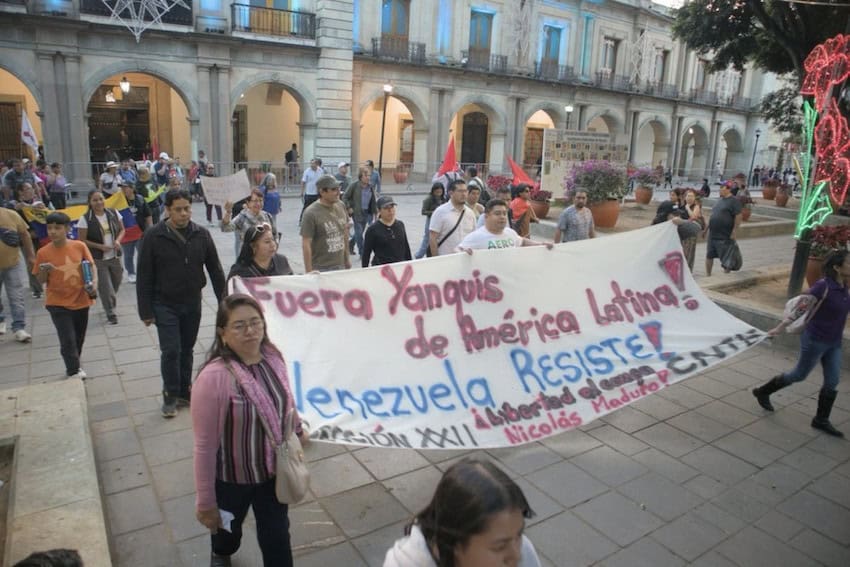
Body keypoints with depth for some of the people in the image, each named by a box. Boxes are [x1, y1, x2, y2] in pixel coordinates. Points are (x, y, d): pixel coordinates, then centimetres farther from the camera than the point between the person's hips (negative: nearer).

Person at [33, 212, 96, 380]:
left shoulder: (79, 246, -7)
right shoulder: (43, 252, -8)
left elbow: (91, 266, 2)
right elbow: (41, 280, 0)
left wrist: (94, 284, -14)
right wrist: (44, 270, -22)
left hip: (81, 301, 2)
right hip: (58, 304, -2)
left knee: (79, 338, 17)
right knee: (68, 340, -7)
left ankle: (73, 367, 39)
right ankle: (74, 372, 9)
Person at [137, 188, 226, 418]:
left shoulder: (201, 234, -3)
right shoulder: (154, 237, -10)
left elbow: (215, 270, 3)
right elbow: (144, 277, -7)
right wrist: (146, 311, -8)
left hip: (193, 304, 3)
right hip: (165, 305, -3)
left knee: (187, 350, 14)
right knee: (171, 351, -5)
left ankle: (184, 391, 29)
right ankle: (170, 396, 13)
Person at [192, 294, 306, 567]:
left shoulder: (272, 357, -14)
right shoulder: (214, 377, -31)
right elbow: (205, 445, -24)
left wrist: (299, 431, 22)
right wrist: (205, 501, -15)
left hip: (273, 469, 3)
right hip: (231, 478, -2)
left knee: (277, 536, 16)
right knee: (228, 527, 29)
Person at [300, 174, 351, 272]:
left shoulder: (340, 206, 3)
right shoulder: (311, 213, -14)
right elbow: (306, 245, -14)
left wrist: (347, 258, 17)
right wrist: (309, 272, -15)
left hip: (341, 266, 6)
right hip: (321, 269, -6)